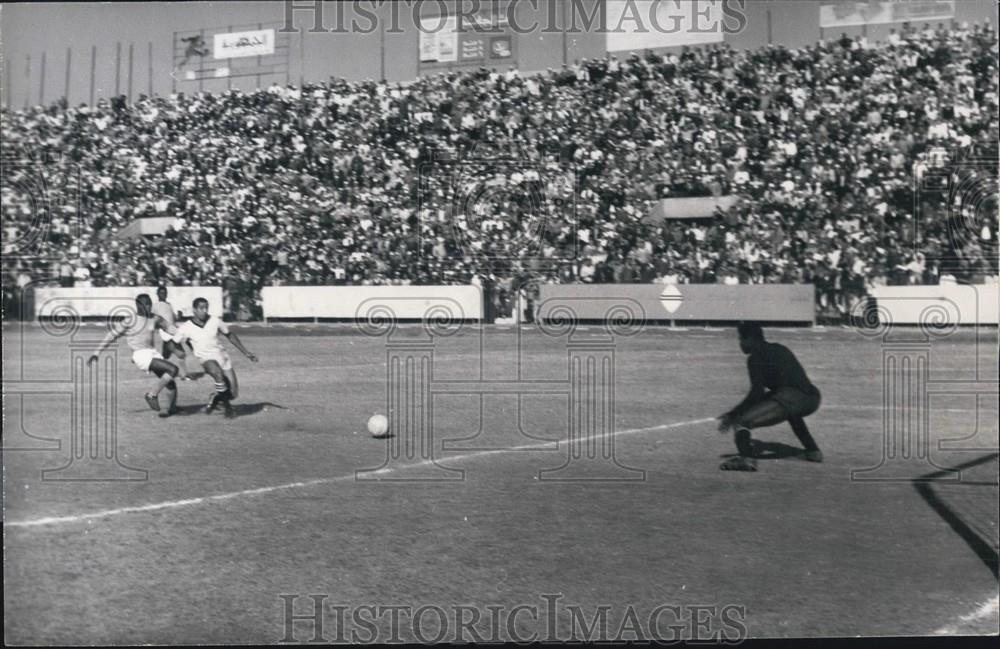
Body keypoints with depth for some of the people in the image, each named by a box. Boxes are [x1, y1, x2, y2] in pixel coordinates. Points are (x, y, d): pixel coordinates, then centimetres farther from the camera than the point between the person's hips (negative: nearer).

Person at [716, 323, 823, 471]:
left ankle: (746, 458, -39)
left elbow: (756, 393, -8)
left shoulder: (756, 357, 4)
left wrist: (732, 415, -6)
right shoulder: (780, 349, 29)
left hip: (791, 397, -9)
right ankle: (813, 451, 37)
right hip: (813, 400, 9)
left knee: (740, 421, -13)